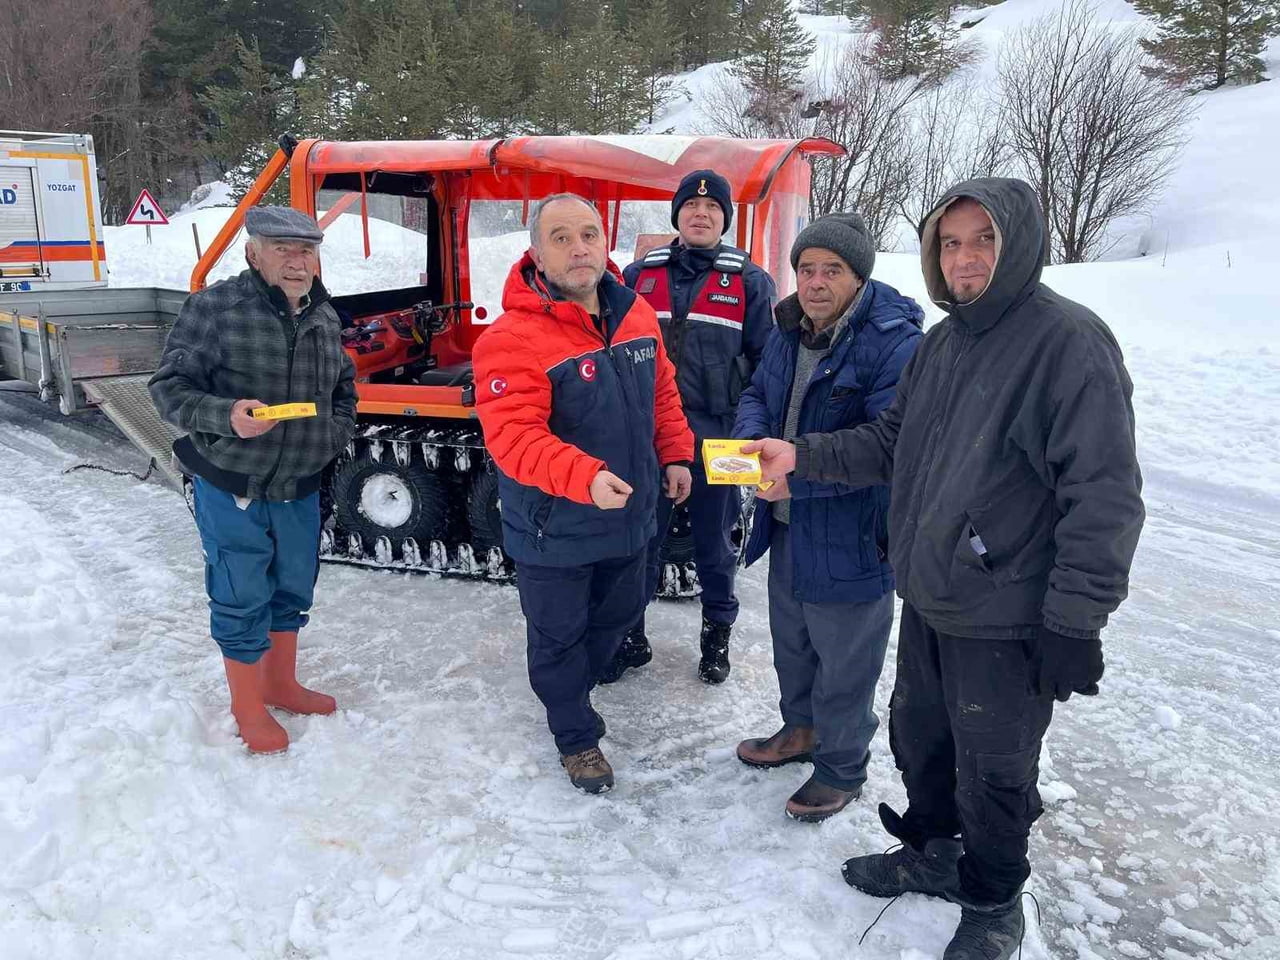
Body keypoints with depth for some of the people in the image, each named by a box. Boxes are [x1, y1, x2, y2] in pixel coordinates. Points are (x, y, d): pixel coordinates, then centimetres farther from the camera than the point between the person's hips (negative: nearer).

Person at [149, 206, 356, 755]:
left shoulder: (325, 317, 4)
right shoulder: (215, 307, -15)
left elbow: (344, 388, 20)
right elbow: (169, 386, -13)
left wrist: (337, 433, 5)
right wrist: (225, 417, -30)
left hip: (300, 488, 6)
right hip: (231, 488, -6)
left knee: (293, 590, 19)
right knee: (242, 600, 6)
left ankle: (281, 684, 41)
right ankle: (248, 705, 26)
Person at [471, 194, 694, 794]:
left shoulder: (636, 313, -1)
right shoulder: (514, 337, -24)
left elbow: (662, 391, 12)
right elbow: (512, 436, -32)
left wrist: (675, 455, 8)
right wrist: (585, 477, -44)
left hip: (629, 515, 7)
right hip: (554, 529, -6)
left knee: (619, 612, 26)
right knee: (558, 633, 13)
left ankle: (570, 686, 53)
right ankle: (575, 732, 37)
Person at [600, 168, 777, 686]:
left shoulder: (750, 282, 1)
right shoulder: (640, 274, 6)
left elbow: (766, 364, 2)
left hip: (715, 438, -1)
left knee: (714, 543, 14)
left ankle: (717, 636, 33)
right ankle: (630, 635, 28)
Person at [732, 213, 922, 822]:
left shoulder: (894, 344, -23)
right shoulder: (789, 331, 3)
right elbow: (756, 395, 12)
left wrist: (801, 474, -32)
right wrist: (755, 440, -11)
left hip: (851, 537, -8)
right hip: (786, 525, 8)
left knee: (843, 662, 11)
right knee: (791, 644, 26)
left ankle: (842, 767, 34)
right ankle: (802, 730, 50)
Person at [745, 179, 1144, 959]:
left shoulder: (1069, 340, -18)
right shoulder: (941, 344, 8)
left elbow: (1105, 498, -20)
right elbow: (889, 443, 13)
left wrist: (1076, 622, -20)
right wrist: (802, 455, -2)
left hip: (1007, 622, -7)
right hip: (929, 602, 7)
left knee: (992, 774, 11)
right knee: (916, 735, 23)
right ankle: (931, 852, 48)